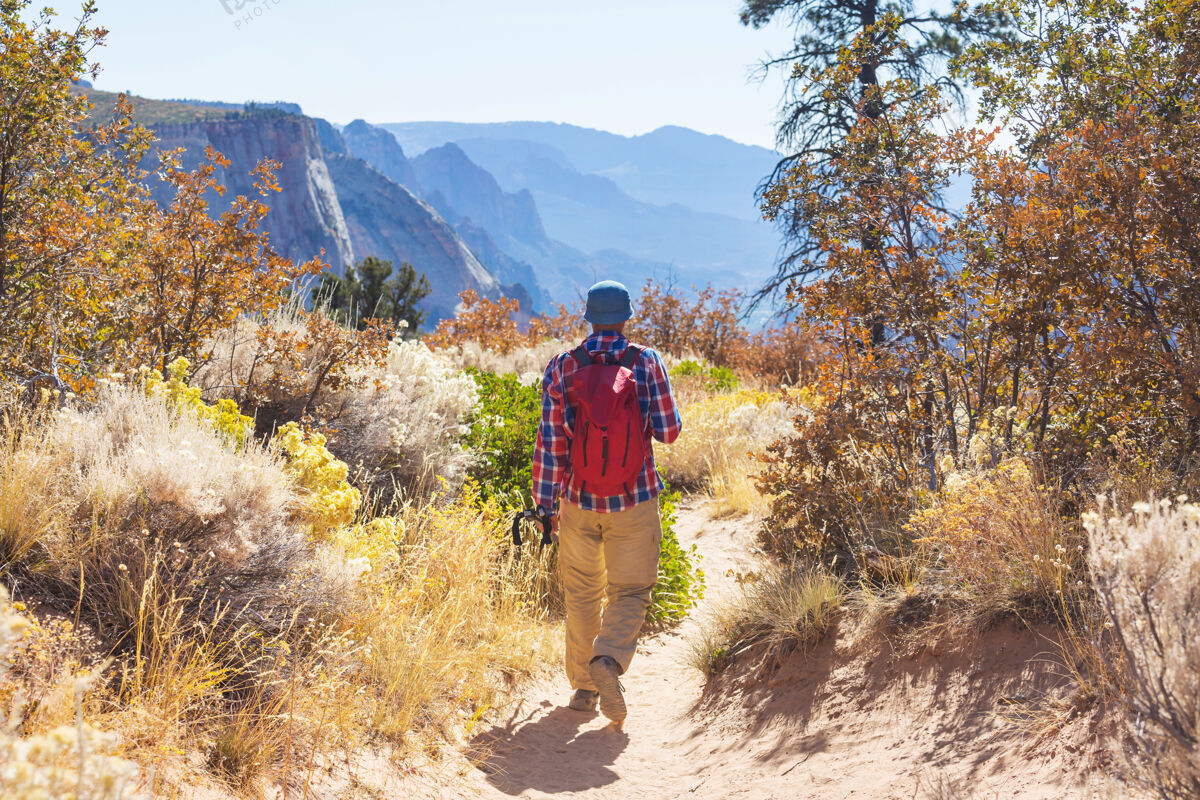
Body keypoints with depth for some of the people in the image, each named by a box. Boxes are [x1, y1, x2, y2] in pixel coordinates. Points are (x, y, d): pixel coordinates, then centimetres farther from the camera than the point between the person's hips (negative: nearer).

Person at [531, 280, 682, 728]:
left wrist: (546, 502, 4)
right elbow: (669, 431, -4)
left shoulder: (561, 367, -3)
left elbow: (549, 442, -3)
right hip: (634, 503, -1)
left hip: (579, 502, 1)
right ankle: (609, 659, -17)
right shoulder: (646, 363, -6)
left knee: (582, 594, 16)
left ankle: (583, 686, 20)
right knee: (629, 591, 9)